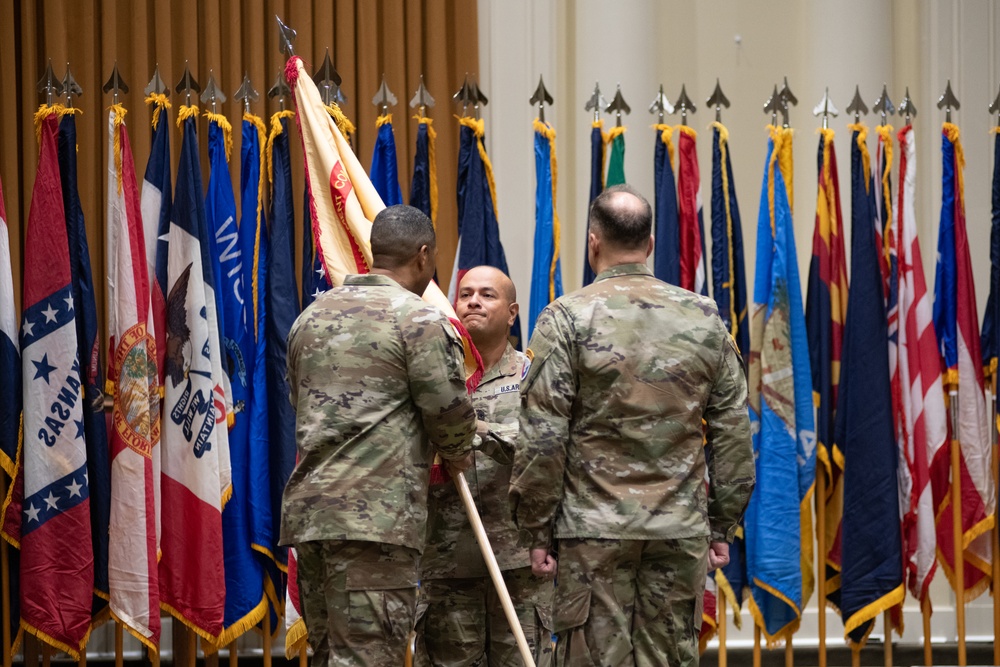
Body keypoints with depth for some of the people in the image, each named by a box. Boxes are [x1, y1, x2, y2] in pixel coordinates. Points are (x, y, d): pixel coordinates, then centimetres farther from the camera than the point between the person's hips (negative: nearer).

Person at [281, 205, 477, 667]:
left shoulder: (312, 316, 17)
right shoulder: (420, 320, -6)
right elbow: (451, 412, -7)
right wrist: (457, 456, 14)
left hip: (307, 507, 8)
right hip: (375, 516, -8)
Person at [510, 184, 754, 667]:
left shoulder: (568, 318, -5)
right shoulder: (703, 319, 6)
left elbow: (543, 438, -8)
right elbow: (733, 434, 8)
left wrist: (537, 530, -1)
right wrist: (723, 525, 15)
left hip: (594, 529, -3)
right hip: (681, 531, 3)